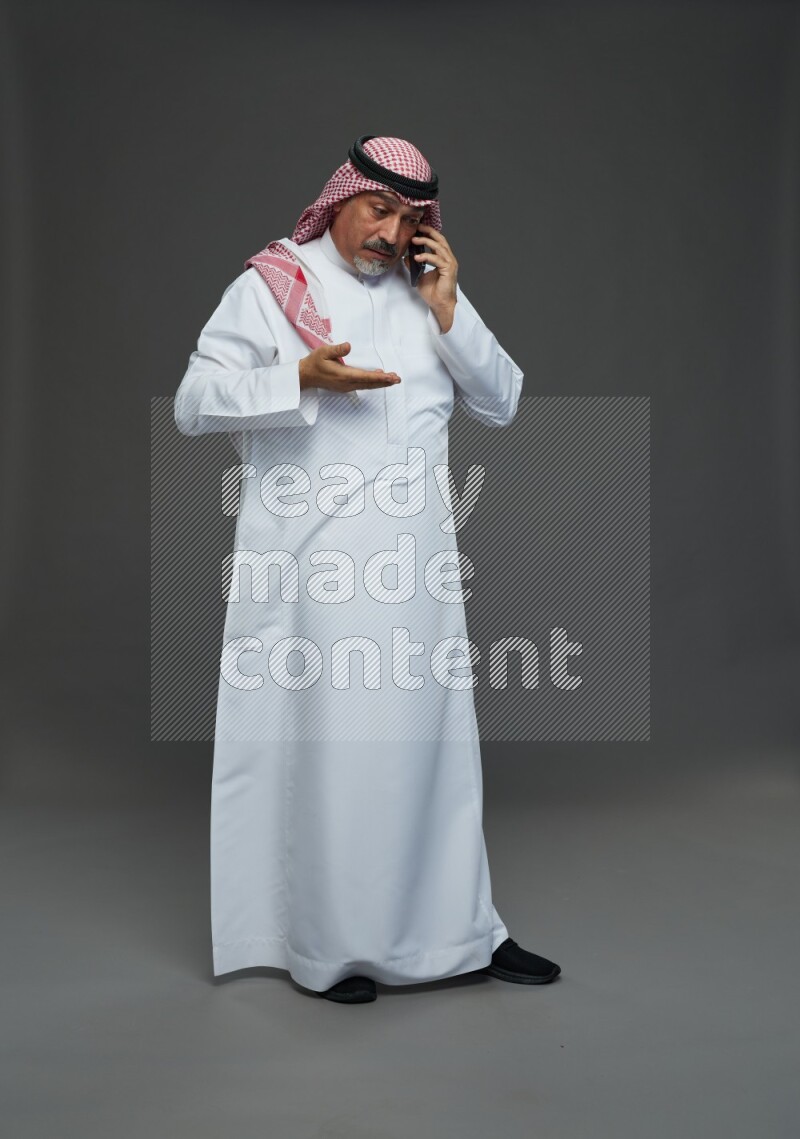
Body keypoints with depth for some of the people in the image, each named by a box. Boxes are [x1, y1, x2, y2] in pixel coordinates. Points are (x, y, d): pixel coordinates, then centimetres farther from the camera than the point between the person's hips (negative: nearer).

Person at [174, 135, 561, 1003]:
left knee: (432, 738, 10)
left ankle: (459, 931, 23)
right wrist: (303, 378, -17)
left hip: (416, 569, 4)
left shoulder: (425, 295, 15)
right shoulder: (269, 285, 4)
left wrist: (448, 311, -1)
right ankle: (326, 947, 15)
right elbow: (193, 403, -4)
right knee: (323, 745, -1)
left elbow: (502, 404, 11)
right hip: (311, 566, -4)